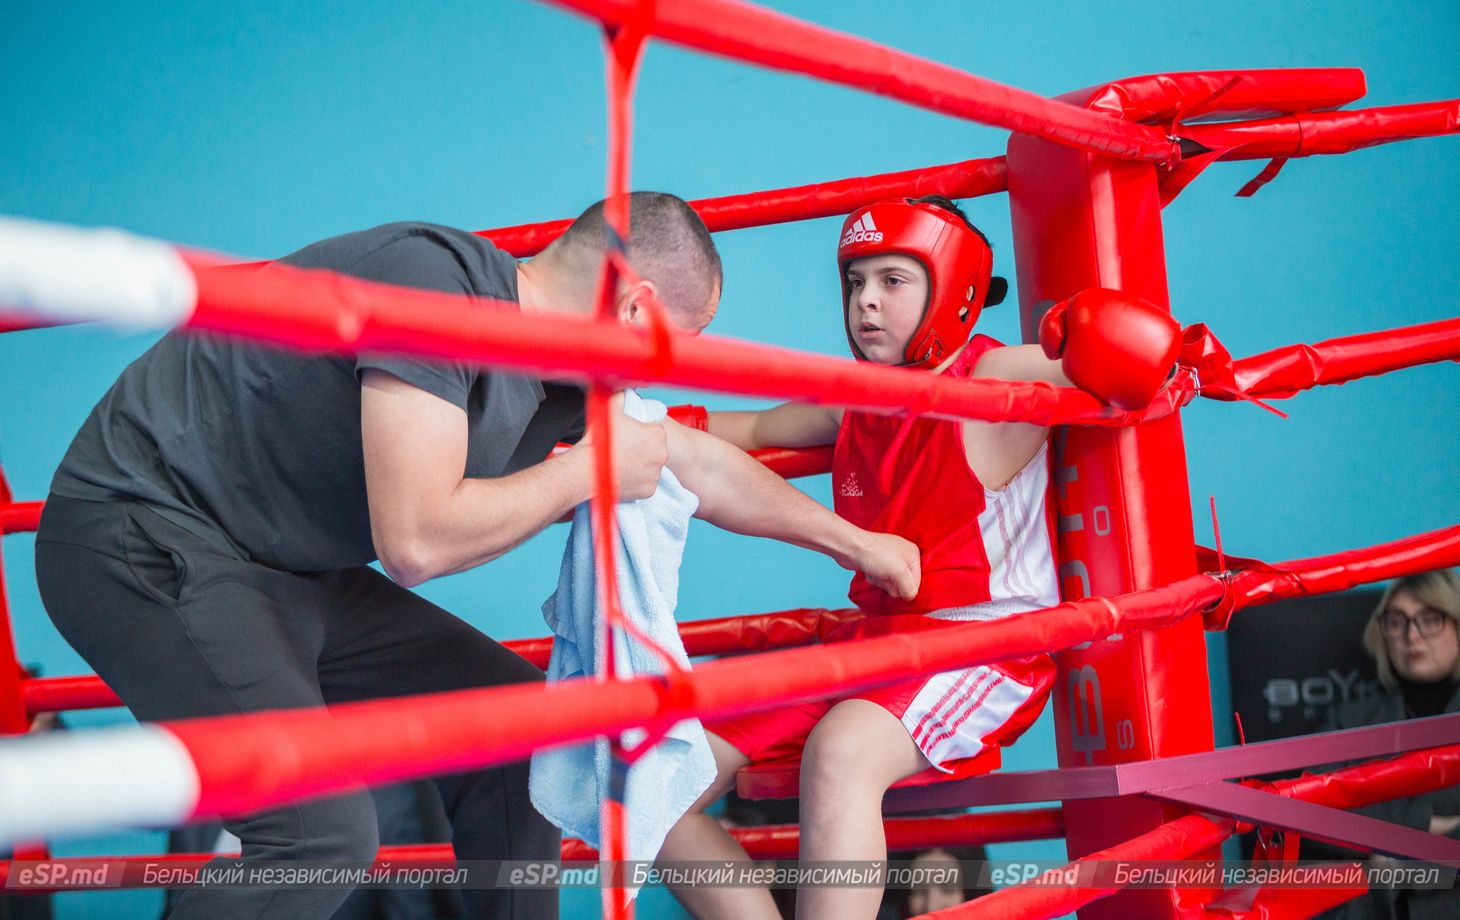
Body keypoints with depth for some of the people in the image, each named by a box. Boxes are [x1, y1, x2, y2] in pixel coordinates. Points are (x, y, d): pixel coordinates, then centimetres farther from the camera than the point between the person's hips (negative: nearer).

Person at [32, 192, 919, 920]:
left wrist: (853, 542, 31)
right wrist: (587, 469, -17)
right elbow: (416, 540, -31)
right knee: (321, 829, -24)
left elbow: (697, 461, 21)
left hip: (284, 573, 10)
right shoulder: (438, 281, -24)